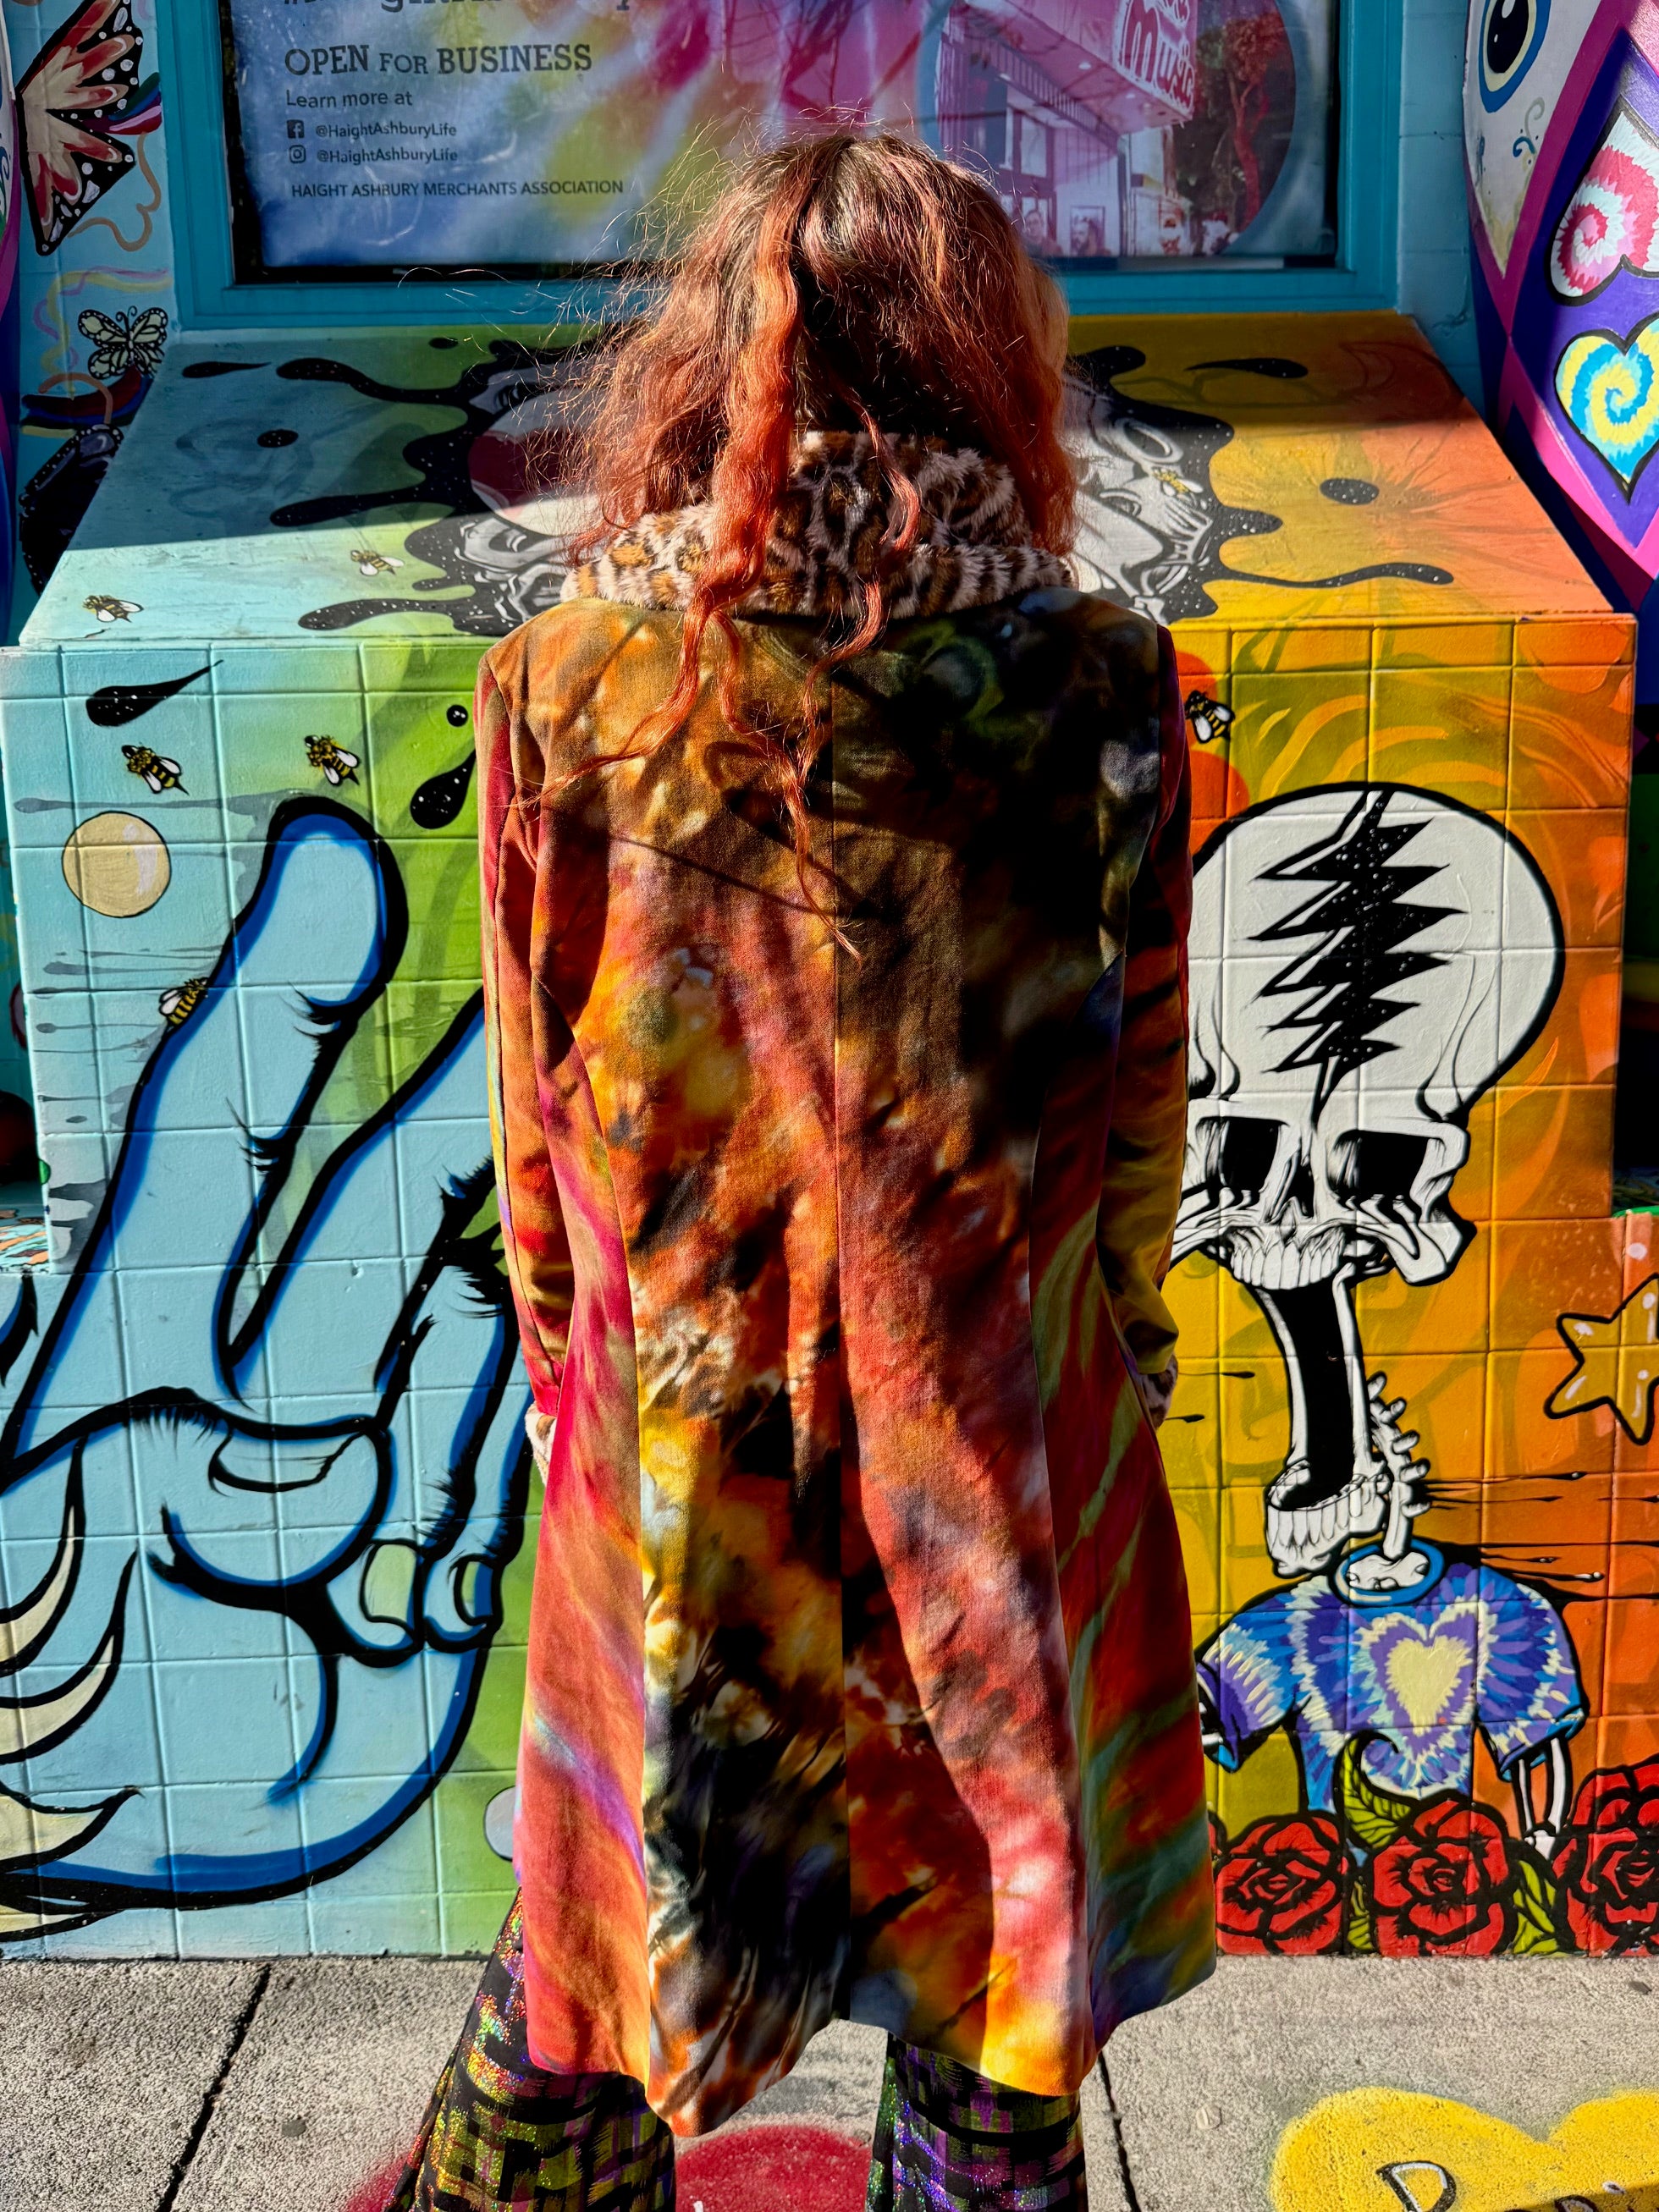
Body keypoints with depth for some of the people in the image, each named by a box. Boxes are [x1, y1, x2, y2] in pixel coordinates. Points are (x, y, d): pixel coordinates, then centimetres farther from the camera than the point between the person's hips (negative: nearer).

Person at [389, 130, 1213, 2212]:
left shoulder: (569, 679, -11)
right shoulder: (1095, 678, -13)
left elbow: (538, 1103, -4)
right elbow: (1141, 1083, -4)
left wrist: (562, 1363, 11)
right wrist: (1119, 1343, 11)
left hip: (677, 1415, 1)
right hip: (1002, 1424, 0)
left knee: (618, 1876, 23)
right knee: (989, 1899, 20)